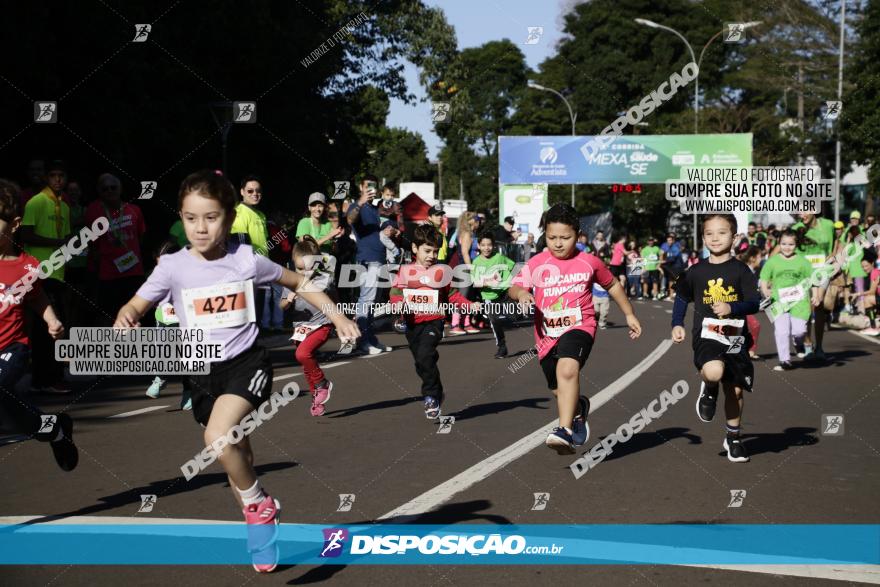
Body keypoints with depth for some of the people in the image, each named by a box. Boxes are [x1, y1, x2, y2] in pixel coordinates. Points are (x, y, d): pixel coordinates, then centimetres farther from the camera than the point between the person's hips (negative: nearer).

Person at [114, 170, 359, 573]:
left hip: (246, 362, -3)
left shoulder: (246, 259, -8)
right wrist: (124, 318, -27)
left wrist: (338, 318, 3)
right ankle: (261, 530, 37)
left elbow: (298, 282, 6)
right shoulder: (173, 267, -7)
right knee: (237, 460, 15)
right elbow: (137, 305, -3)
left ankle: (260, 507, -3)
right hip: (204, 374, 3)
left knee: (218, 439, -28)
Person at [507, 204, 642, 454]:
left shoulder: (589, 262, 1)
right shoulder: (537, 264, 1)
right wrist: (521, 293, -31)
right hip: (547, 334, 4)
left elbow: (612, 285, 17)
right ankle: (579, 408, 53)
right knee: (559, 390, 18)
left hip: (579, 327, -4)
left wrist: (629, 314, 19)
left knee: (567, 370, -33)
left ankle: (565, 430, -38)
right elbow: (514, 287, -8)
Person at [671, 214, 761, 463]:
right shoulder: (696, 271, 3)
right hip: (706, 336, -1)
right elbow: (682, 298, 16)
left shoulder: (740, 270, -1)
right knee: (713, 372, -32)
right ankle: (708, 389, 5)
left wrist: (732, 307, -24)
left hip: (735, 338, 1)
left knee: (735, 389, 9)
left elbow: (754, 303, -6)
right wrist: (677, 325, 4)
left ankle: (733, 438, 30)